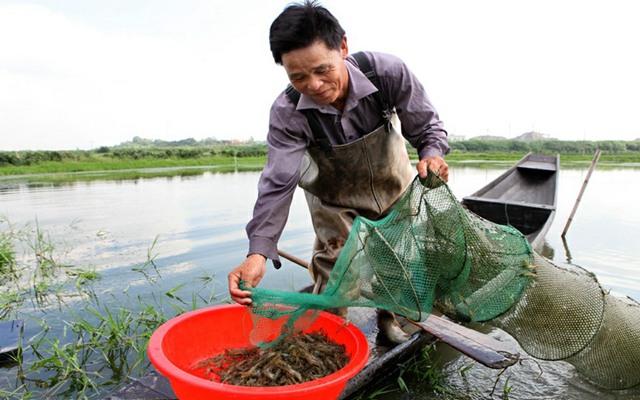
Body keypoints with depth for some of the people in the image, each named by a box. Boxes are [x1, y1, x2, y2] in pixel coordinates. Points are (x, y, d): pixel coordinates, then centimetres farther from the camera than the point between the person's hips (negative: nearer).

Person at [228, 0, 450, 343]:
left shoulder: (388, 73, -32)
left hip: (392, 183, 2)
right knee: (332, 265, -4)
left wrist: (431, 154, -41)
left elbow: (426, 125, -18)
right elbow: (278, 184, -36)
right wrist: (258, 252, -47)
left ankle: (388, 319, 40)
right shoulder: (287, 113, -33)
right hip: (334, 196, -1)